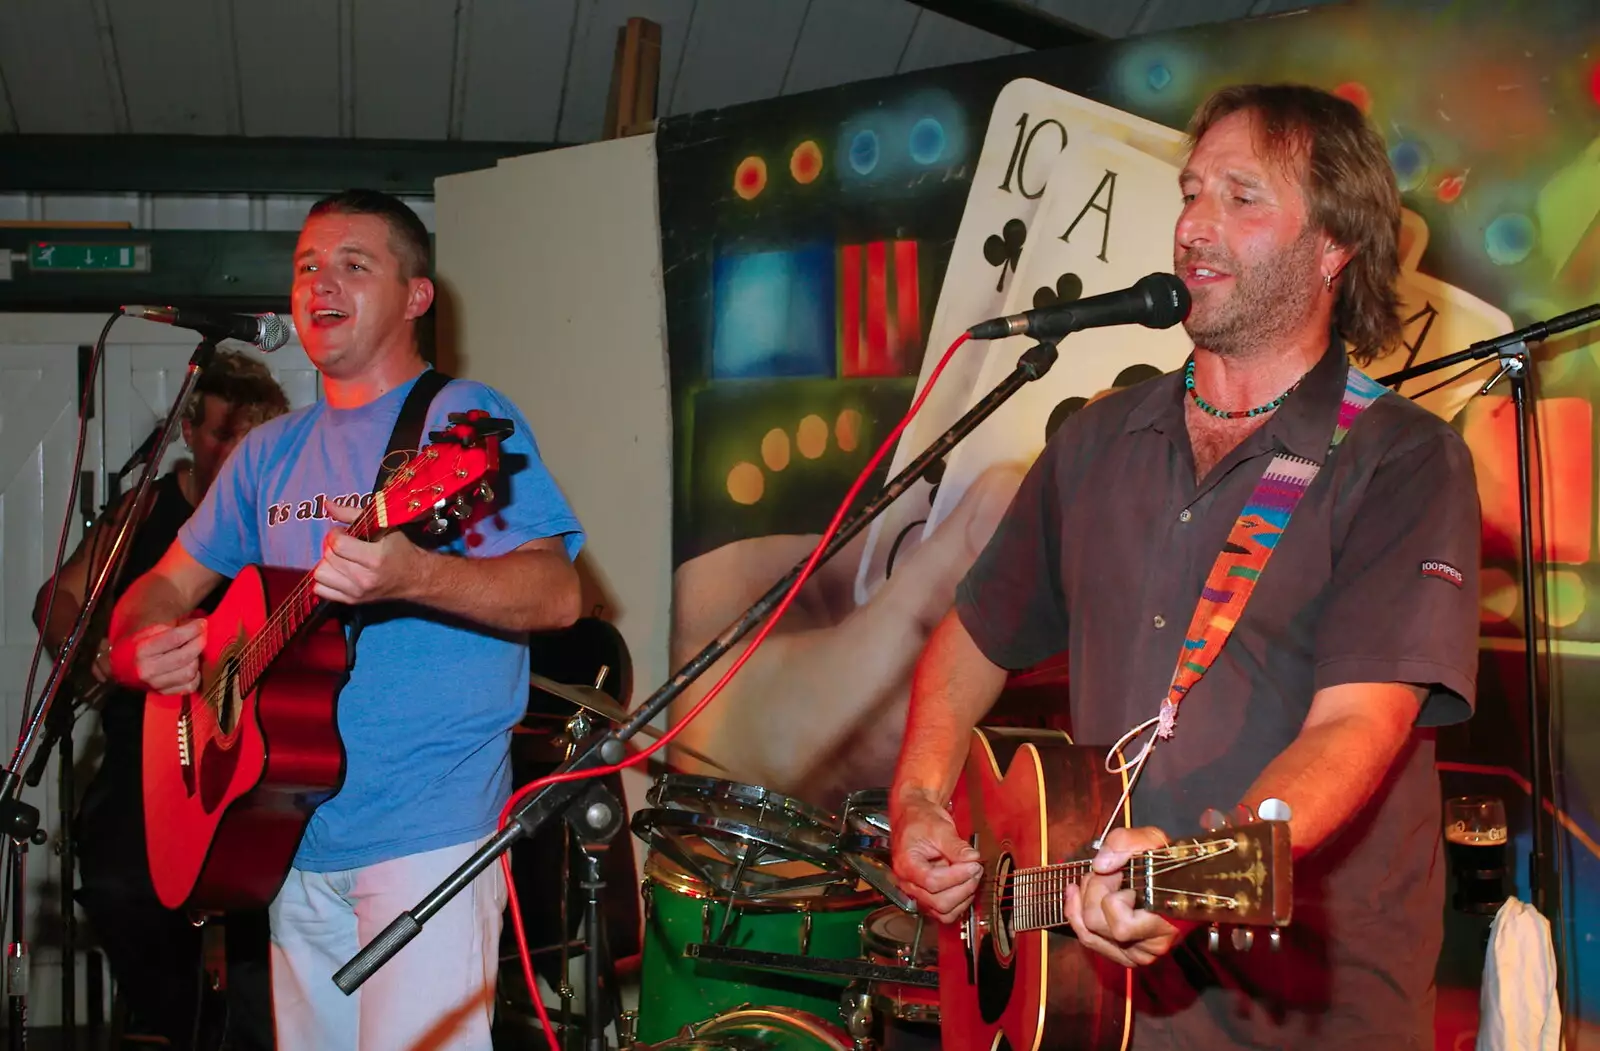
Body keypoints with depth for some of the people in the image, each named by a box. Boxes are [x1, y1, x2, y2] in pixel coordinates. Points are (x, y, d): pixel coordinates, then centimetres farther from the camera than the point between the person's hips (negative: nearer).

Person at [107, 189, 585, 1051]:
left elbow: (557, 596, -17)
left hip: (429, 831, -6)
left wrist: (413, 577, -34)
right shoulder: (270, 452, 15)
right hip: (294, 834, 7)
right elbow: (170, 583, 22)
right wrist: (134, 649, -2)